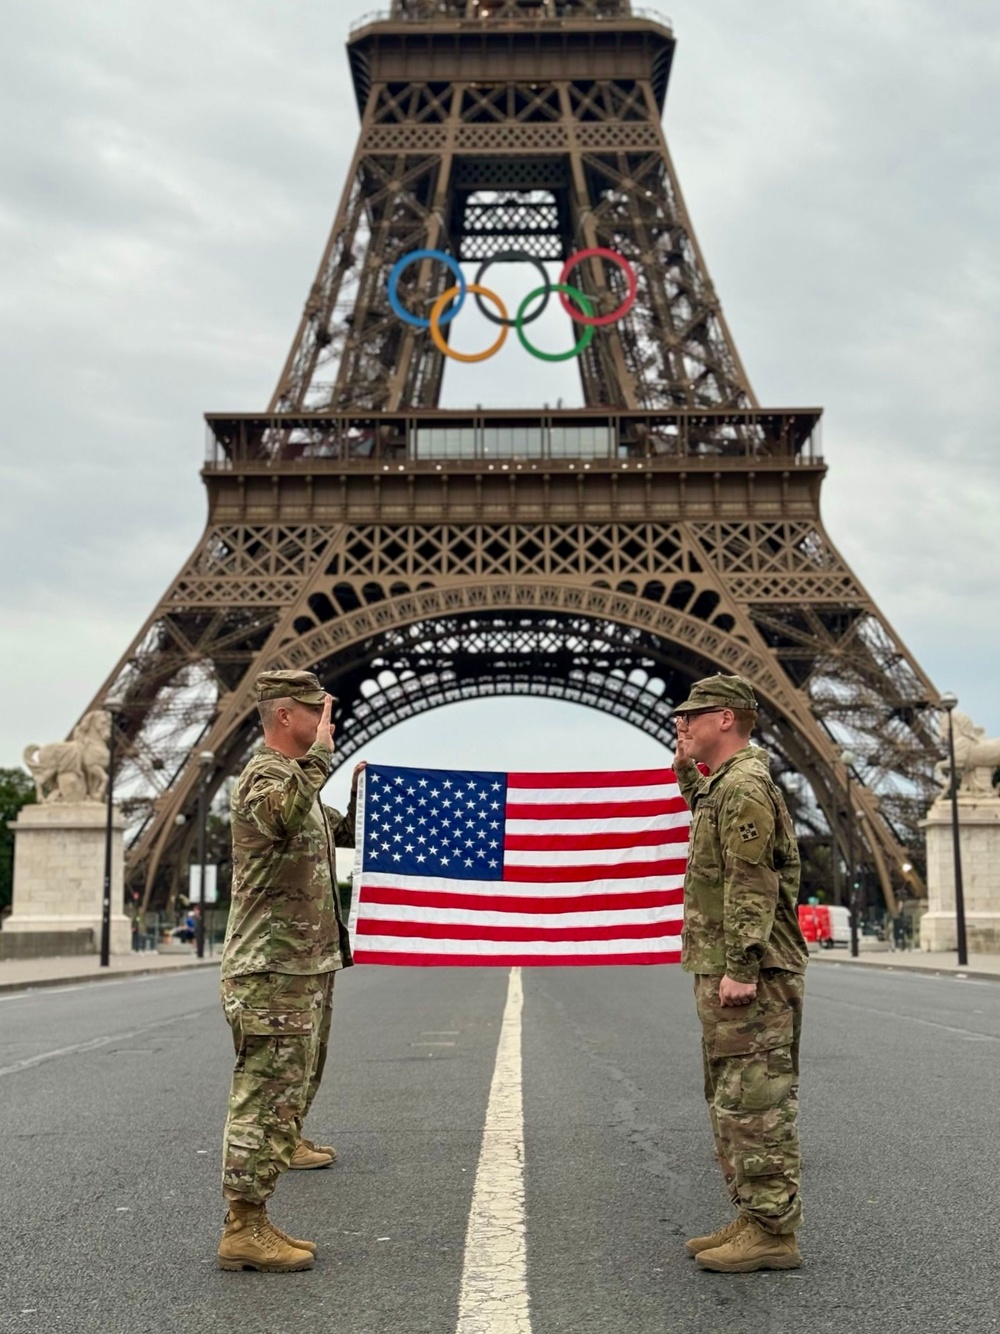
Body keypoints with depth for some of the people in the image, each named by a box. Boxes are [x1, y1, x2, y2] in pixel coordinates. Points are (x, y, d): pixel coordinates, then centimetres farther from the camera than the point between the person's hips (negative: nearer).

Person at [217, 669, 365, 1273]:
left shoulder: (299, 778, 17)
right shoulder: (264, 775, -14)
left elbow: (347, 833, 30)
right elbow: (281, 813, -40)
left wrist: (362, 789, 14)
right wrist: (321, 751, -29)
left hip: (309, 963, 10)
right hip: (273, 971, -10)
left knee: (300, 1076, 26)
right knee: (268, 1091, -10)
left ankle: (287, 1142, 46)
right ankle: (245, 1228, -8)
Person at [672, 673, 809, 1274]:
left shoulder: (744, 785, -15)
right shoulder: (725, 784, 17)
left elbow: (751, 885, -22)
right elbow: (708, 813, 43)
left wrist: (740, 967, -25)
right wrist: (687, 768, 31)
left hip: (749, 975, -11)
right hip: (726, 968, 11)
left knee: (754, 1102, -6)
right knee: (732, 1101, 15)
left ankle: (774, 1233, 0)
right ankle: (754, 1217, 23)